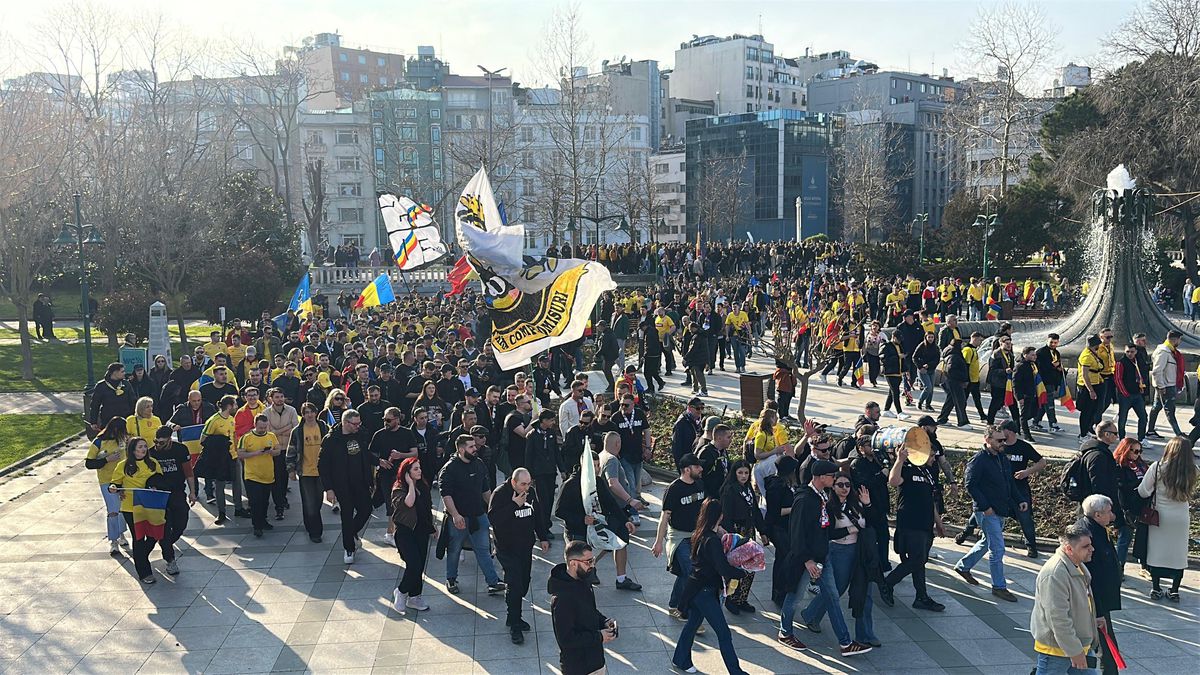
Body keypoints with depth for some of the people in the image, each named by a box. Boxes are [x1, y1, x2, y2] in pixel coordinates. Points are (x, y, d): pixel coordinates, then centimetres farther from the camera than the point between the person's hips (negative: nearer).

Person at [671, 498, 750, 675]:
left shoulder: (698, 534, 2)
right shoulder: (713, 540, -24)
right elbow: (724, 570, -26)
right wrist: (743, 573, -10)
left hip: (696, 587, 9)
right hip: (705, 592, -9)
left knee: (693, 622, 22)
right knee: (723, 632, -1)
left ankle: (680, 660, 34)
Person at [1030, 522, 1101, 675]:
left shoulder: (1078, 566, 7)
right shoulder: (1054, 574, -28)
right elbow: (1058, 618, -28)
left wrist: (1091, 621, 15)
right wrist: (1074, 651, -23)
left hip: (1081, 643, 10)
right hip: (1056, 648, -10)